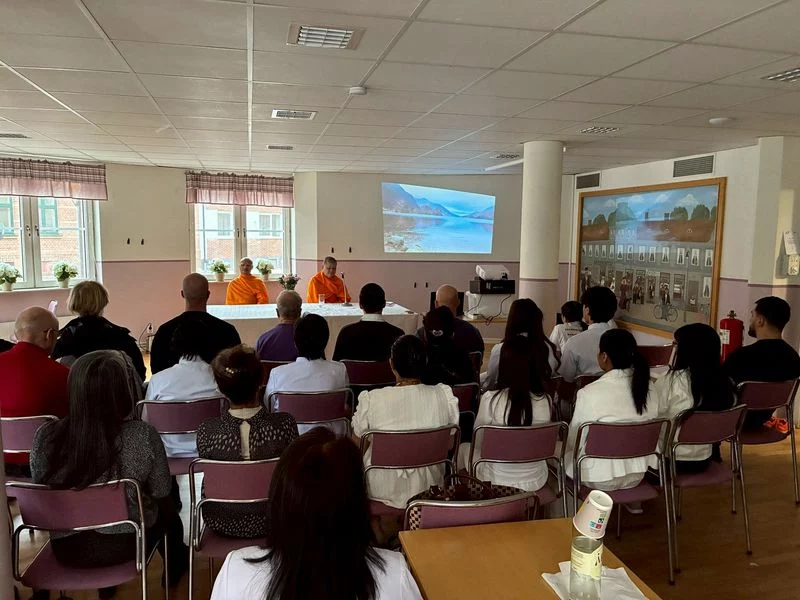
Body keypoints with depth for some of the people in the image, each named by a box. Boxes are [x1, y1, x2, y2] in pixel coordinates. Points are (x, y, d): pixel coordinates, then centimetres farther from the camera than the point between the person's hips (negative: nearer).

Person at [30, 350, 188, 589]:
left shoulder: (45, 436, -16)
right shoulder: (143, 435, -23)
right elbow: (161, 494, -9)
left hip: (66, 547, 3)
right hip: (124, 544, -2)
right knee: (168, 511, 29)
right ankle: (176, 566, 54)